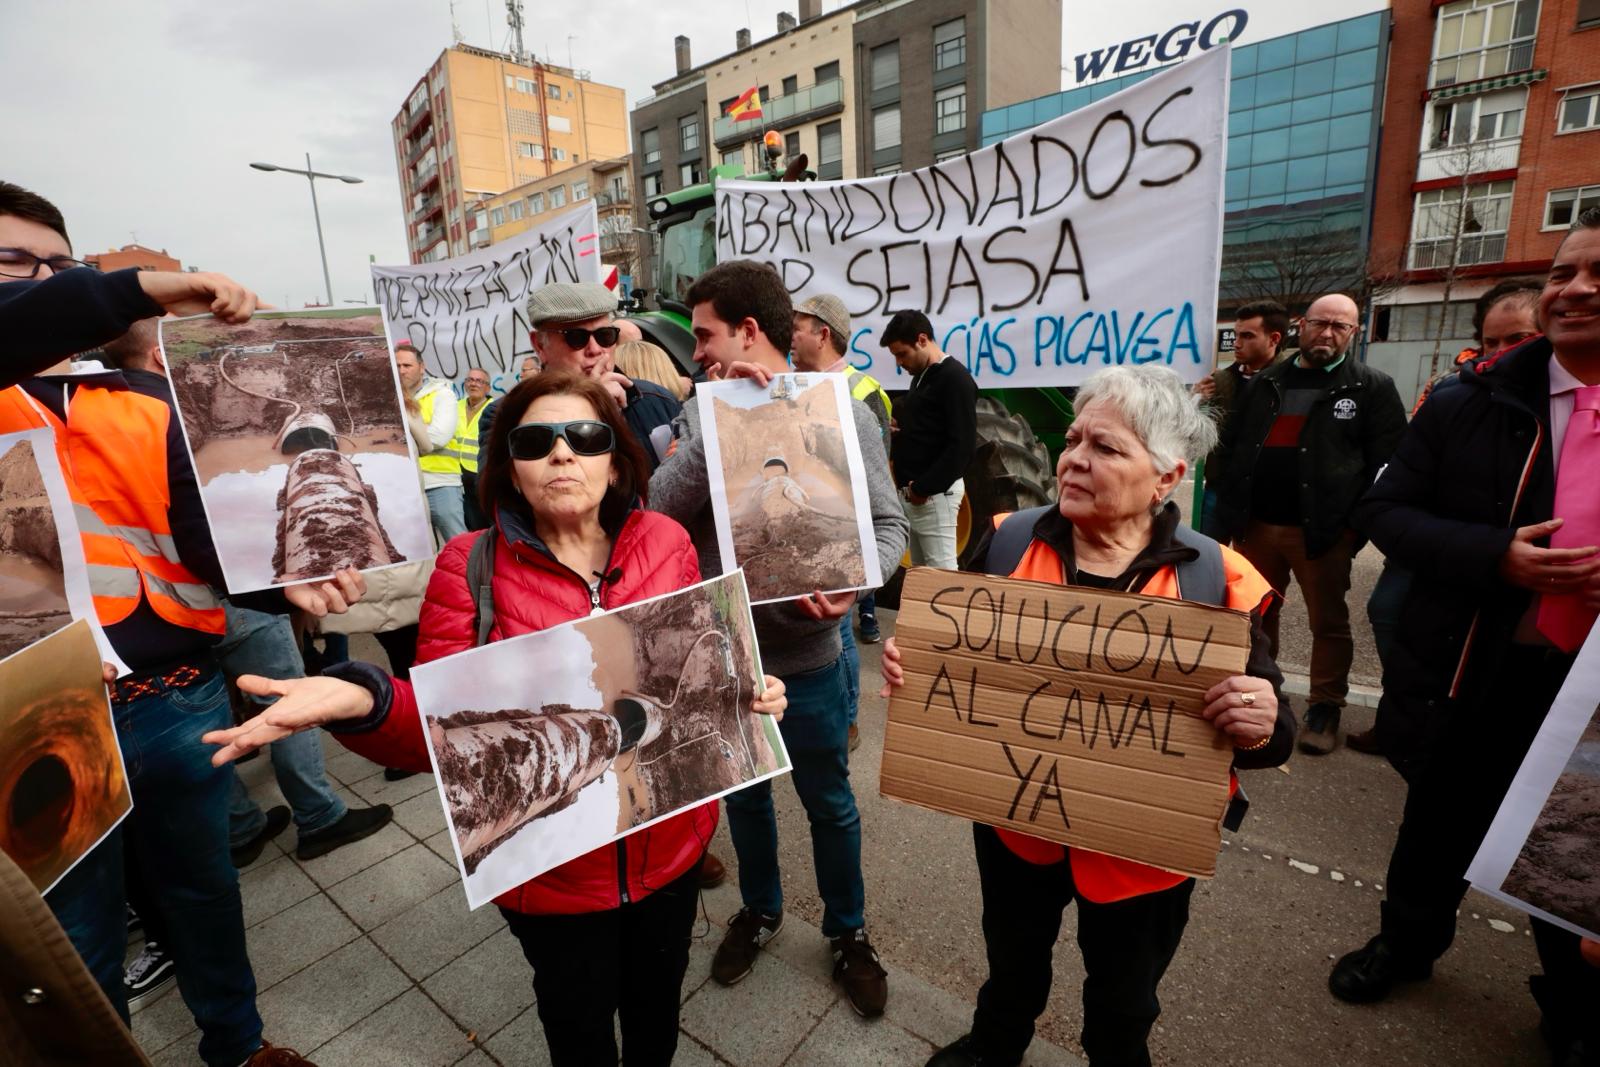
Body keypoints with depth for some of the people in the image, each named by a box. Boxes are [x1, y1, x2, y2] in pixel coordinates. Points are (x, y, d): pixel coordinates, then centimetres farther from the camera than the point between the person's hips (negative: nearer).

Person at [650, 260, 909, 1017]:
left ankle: (847, 932, 45)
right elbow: (661, 506, -16)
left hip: (806, 657, -2)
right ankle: (758, 911, 52)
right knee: (744, 794, 24)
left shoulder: (841, 411, -9)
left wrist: (852, 583, -30)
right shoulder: (701, 413, -2)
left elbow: (889, 525, -10)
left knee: (829, 803, 18)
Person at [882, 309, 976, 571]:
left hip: (935, 492, -9)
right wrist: (898, 428, 6)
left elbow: (962, 446, -18)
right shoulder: (921, 377, 18)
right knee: (919, 571, 11)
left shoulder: (955, 378, -11)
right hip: (913, 492, 9)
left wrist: (923, 488, -17)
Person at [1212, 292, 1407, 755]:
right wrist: (1230, 506, 5)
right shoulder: (1265, 382, 12)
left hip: (1322, 529, -3)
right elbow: (1231, 445, 13)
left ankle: (1325, 708, 21)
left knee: (1329, 623, 7)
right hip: (1256, 524, 4)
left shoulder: (1372, 387, 1)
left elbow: (1387, 463, -3)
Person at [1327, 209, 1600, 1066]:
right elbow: (1384, 511, -6)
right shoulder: (1472, 400, -6)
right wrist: (1496, 556, -20)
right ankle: (1408, 940, 46)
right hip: (1475, 670, 0)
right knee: (1440, 821, 20)